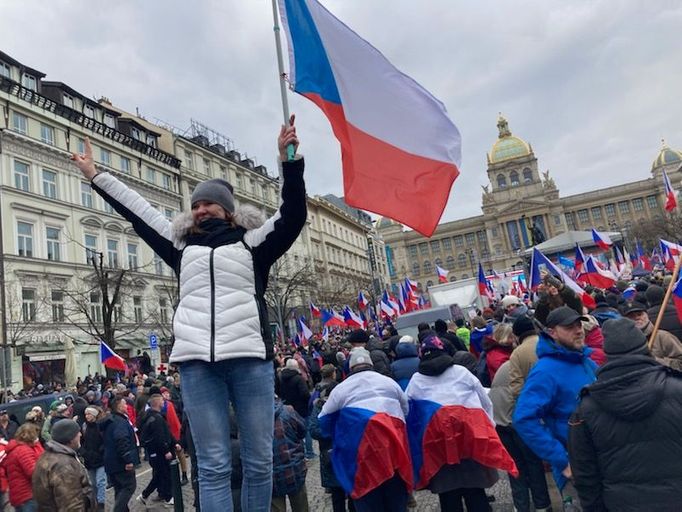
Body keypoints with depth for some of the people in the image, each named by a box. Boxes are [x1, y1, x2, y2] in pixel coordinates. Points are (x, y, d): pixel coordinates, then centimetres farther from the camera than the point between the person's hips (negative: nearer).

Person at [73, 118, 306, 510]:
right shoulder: (182, 246, 20)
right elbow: (138, 212, 27)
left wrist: (289, 161, -9)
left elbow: (293, 216, 1)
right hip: (197, 362, 2)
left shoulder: (252, 242, 12)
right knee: (213, 466, 3)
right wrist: (95, 175, 33)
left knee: (259, 461, 5)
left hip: (249, 357, -2)